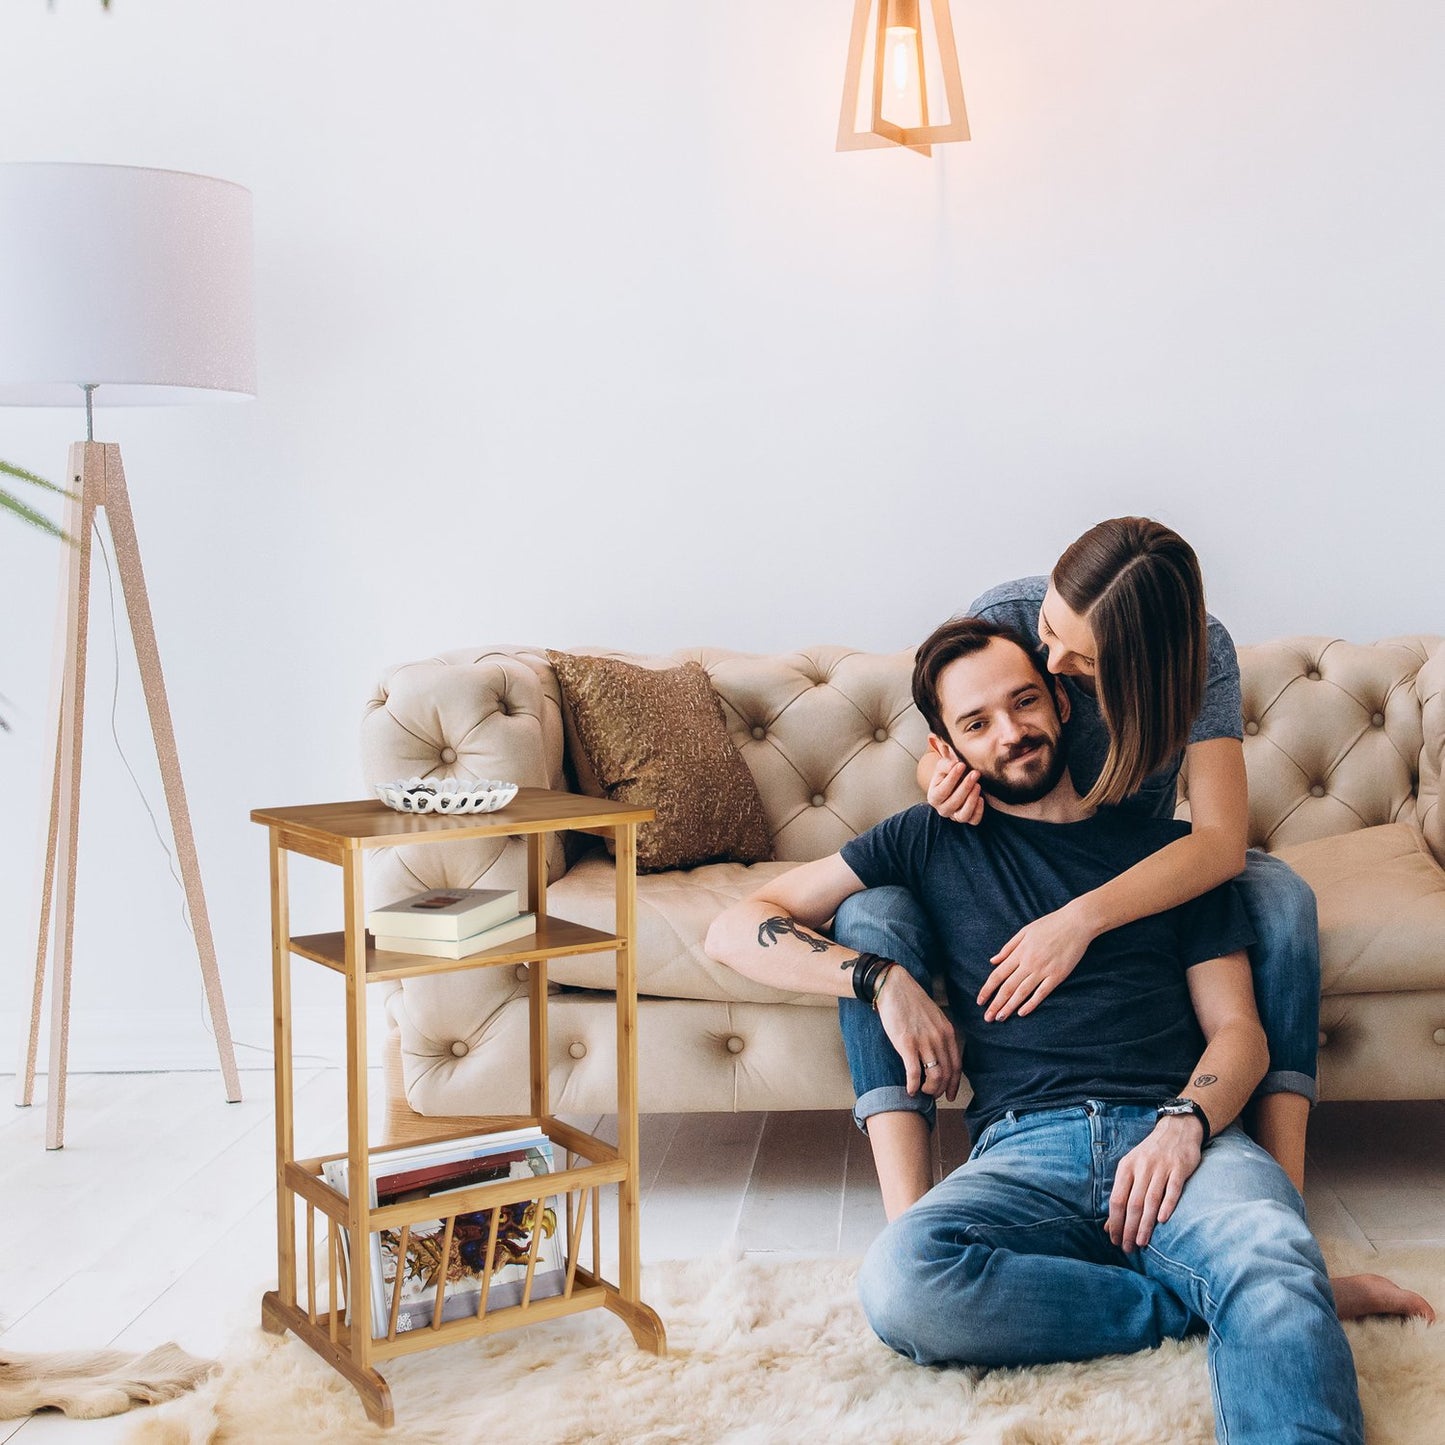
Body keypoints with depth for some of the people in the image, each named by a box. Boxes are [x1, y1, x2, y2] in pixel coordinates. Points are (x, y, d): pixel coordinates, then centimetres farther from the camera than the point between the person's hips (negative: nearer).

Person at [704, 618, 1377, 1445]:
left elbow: (1237, 1028, 14)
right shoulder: (934, 842, 19)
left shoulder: (1167, 849, 20)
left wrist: (1185, 1125, -9)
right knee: (901, 1283, -33)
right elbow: (736, 930, 16)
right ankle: (1192, 1301, -18)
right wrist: (882, 980, 0)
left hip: (1178, 1132, -1)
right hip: (1026, 1150, 1)